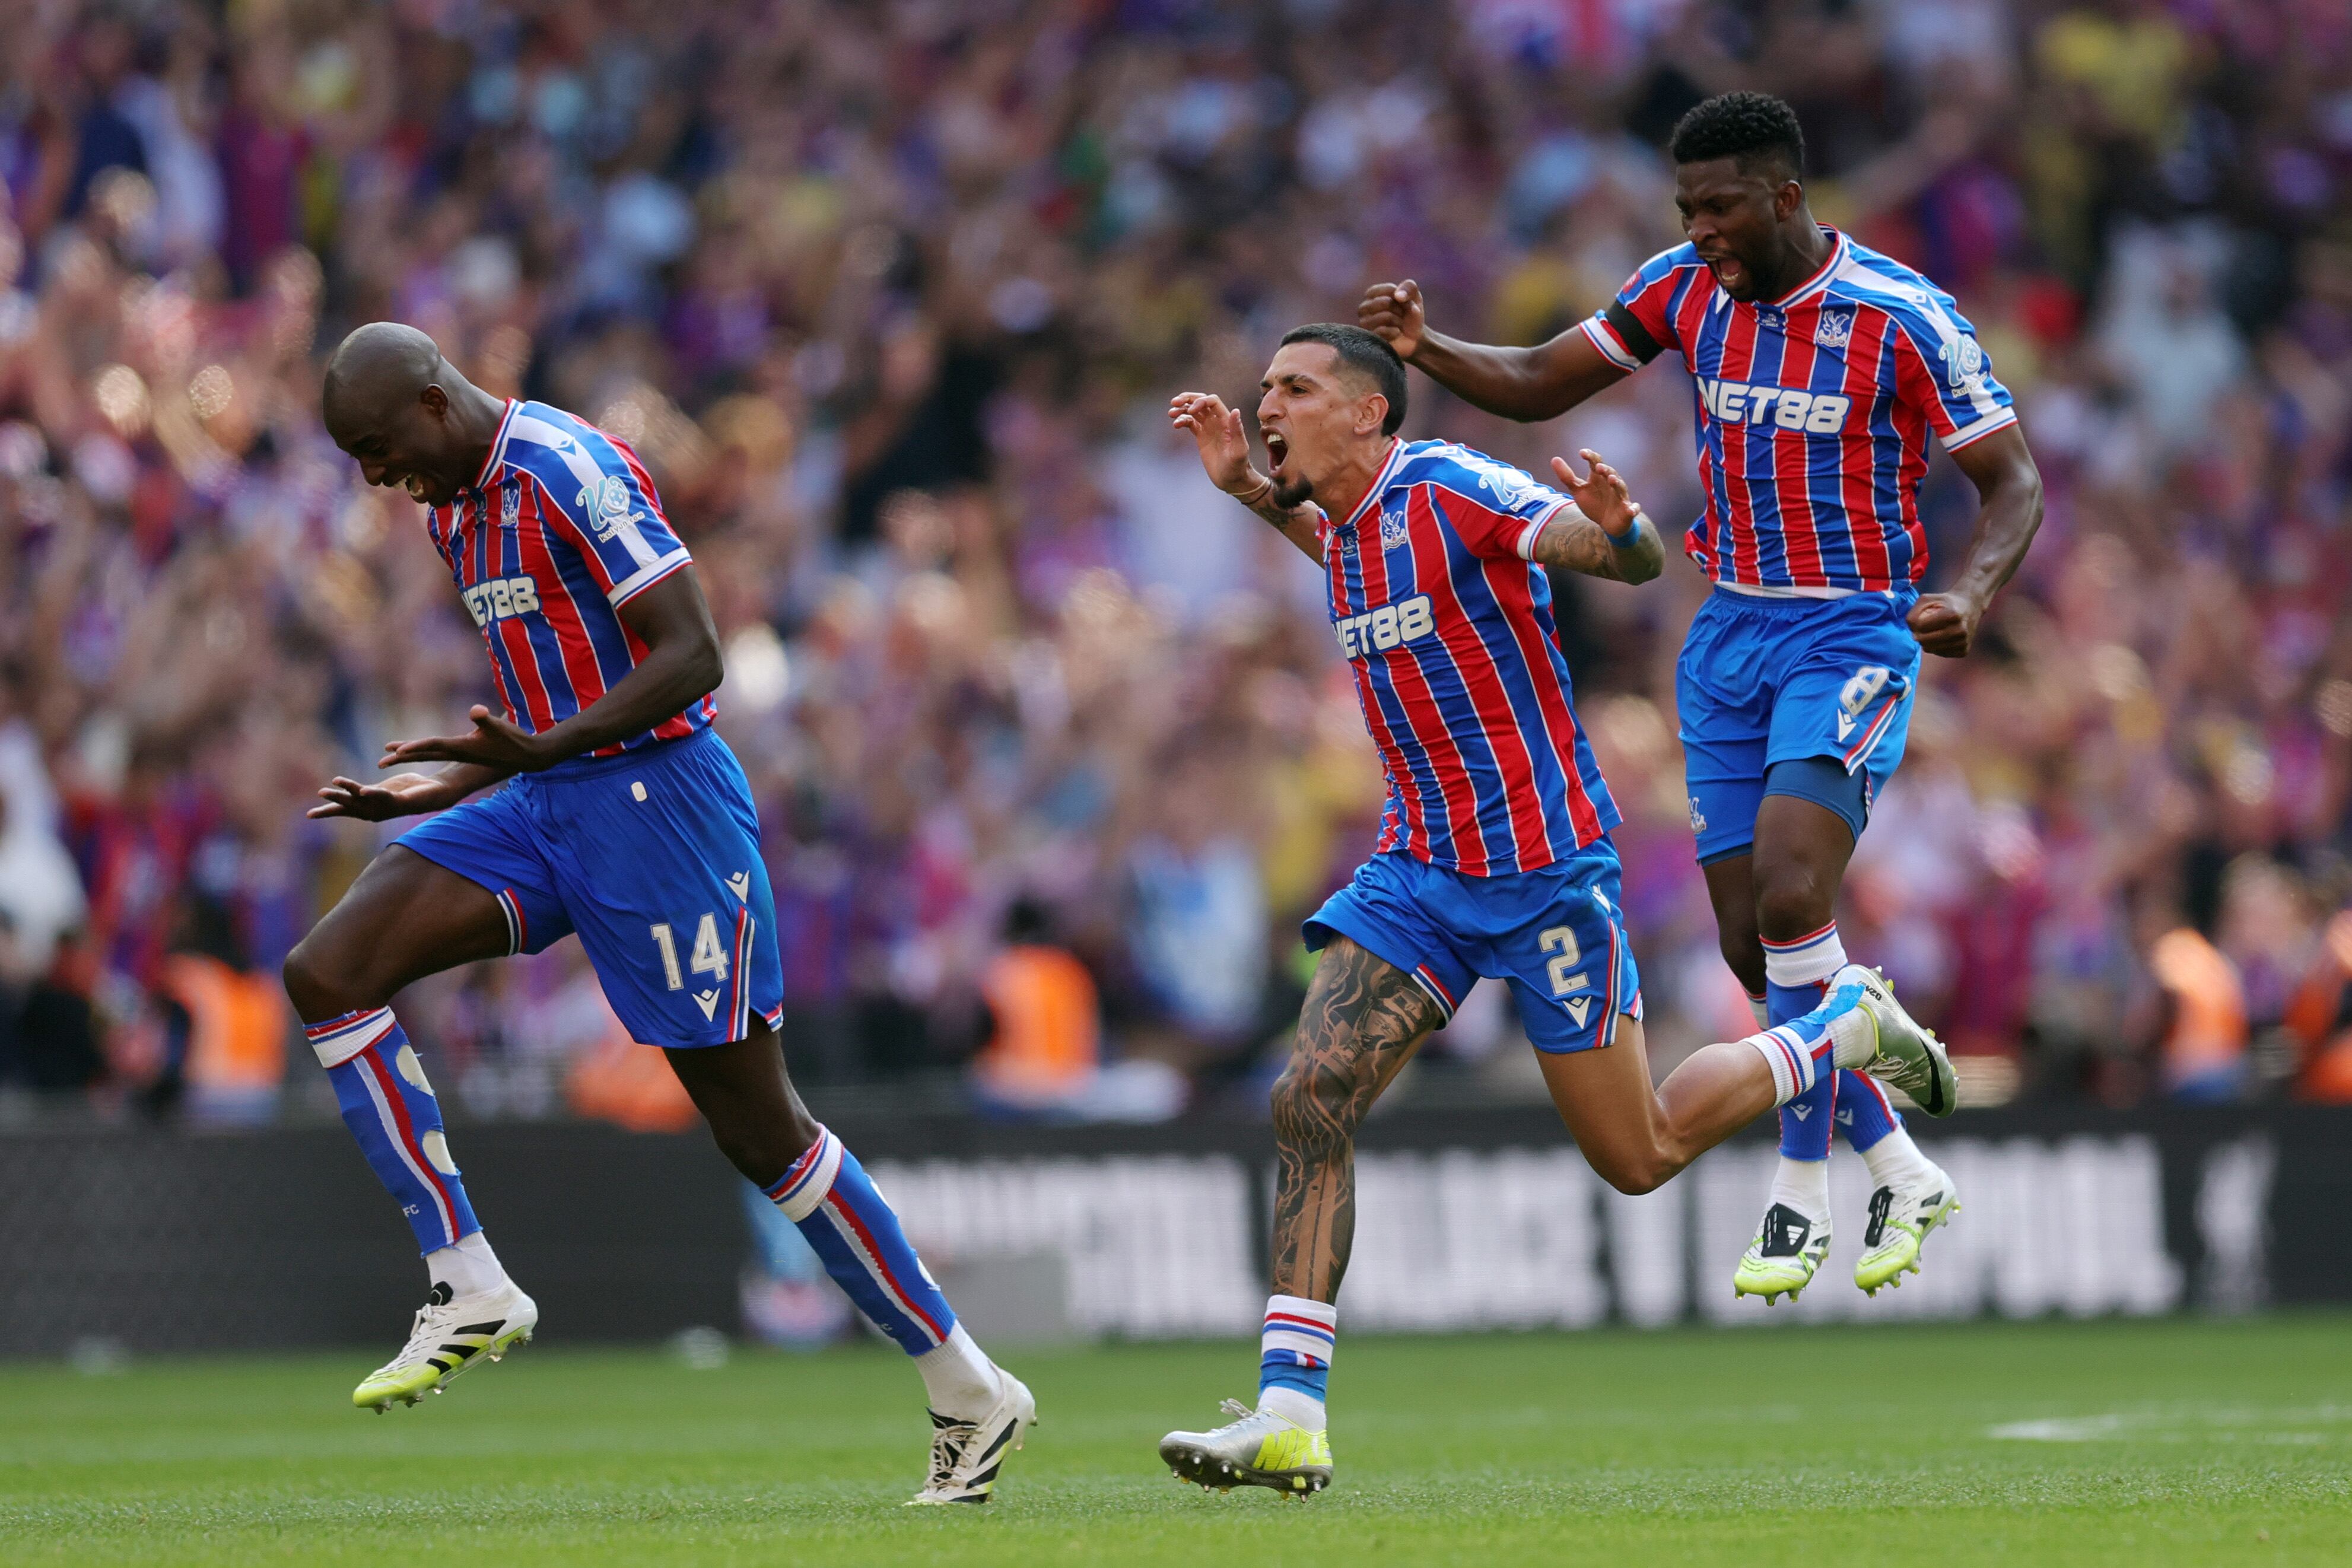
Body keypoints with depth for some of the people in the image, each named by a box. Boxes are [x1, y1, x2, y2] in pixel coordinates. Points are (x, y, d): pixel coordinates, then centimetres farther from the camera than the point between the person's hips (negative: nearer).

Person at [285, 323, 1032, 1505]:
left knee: (757, 1130, -5)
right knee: (326, 974, -8)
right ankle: (471, 1291, -8)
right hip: (547, 810, 9)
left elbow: (693, 657, -20)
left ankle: (969, 1394, 6)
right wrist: (438, 792, 15)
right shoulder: (454, 509, 14)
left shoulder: (567, 470, -16)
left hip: (655, 798, -9)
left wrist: (537, 751, -28)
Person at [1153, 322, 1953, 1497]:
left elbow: (1638, 562, -25)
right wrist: (1244, 487, 20)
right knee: (1308, 1101, -13)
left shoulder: (1450, 488, -16)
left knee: (1637, 1158, 3)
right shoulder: (1349, 528, 8)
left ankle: (1849, 1026, 28)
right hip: (1419, 867, 7)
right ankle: (1288, 1416, -15)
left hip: (1545, 868, -7)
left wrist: (1616, 530, -48)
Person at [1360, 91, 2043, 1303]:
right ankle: (1902, 1175, 20)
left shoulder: (1901, 318, -14)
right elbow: (1536, 386, 9)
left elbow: (2012, 483, -8)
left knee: (1790, 892, -24)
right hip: (1730, 636, 6)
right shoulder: (1684, 289, 1)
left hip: (1855, 635, -6)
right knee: (1753, 943, 3)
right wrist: (1426, 349, -10)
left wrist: (1973, 593, -27)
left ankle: (1800, 1191, -13)